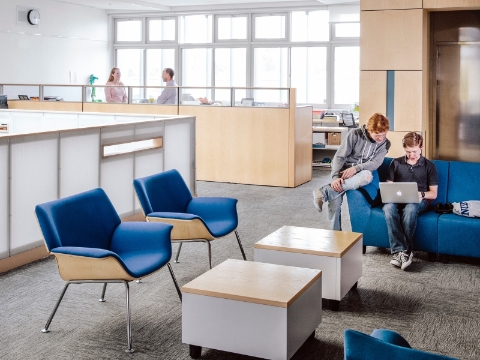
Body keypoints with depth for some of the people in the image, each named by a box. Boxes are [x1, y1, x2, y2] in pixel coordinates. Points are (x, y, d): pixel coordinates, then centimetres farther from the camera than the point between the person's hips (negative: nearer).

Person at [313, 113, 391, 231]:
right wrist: (335, 177, -25)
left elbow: (375, 163, -11)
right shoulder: (355, 134, -9)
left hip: (360, 173, 2)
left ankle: (324, 192, -31)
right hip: (343, 171, -2)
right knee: (335, 202, -27)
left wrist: (356, 168, -28)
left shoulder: (385, 143, -1)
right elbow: (339, 157, -10)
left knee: (367, 176, -36)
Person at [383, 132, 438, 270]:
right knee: (388, 208, -36)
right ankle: (400, 251, -41)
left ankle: (401, 252, -32)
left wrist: (422, 194, -14)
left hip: (419, 201, -2)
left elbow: (434, 193, 8)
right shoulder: (396, 163, 15)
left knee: (410, 209, -39)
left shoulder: (429, 166, 10)